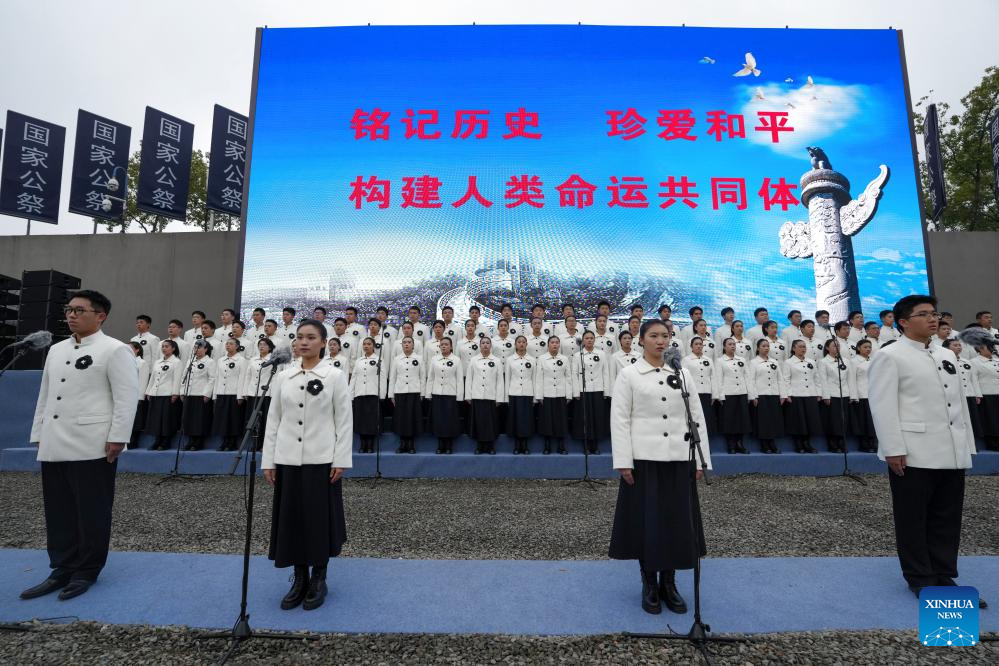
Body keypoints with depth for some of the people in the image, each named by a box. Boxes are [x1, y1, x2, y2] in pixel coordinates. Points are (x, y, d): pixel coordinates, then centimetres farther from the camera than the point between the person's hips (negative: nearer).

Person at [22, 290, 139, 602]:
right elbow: (44, 395, 21)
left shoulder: (115, 350, -6)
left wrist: (117, 437, -16)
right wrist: (39, 434, 16)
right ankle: (63, 569, 24)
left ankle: (87, 571, 16)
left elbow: (127, 397, -12)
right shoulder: (56, 350, 16)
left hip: (93, 445, -7)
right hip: (54, 446, 7)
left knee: (91, 512, 3)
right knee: (58, 512, 12)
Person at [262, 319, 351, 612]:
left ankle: (319, 579, 23)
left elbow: (344, 421, -5)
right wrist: (268, 460, 5)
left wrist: (341, 460, -10)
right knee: (291, 519, 9)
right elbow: (273, 419, 8)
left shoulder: (335, 376, -4)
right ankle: (300, 579, 27)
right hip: (288, 459, 4)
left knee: (320, 519, 5)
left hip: (321, 459, -3)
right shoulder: (283, 376, 6)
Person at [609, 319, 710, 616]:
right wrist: (623, 462, -11)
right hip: (644, 458, -3)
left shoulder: (682, 374, 8)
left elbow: (697, 417, 9)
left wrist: (700, 459, 3)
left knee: (678, 521, 8)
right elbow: (620, 420, -5)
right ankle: (649, 585, 23)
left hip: (678, 458, 3)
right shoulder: (628, 375, -2)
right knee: (647, 521, 4)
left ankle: (669, 583, 26)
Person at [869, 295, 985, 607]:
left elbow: (959, 401, 19)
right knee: (913, 519, 4)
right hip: (914, 454, -7)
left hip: (952, 453, 7)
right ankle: (920, 579, 17)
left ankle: (943, 575, 25)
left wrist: (967, 446, 15)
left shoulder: (947, 355, 17)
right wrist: (893, 449, -17)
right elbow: (883, 406, -13)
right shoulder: (889, 356, -7)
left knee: (947, 518, 13)